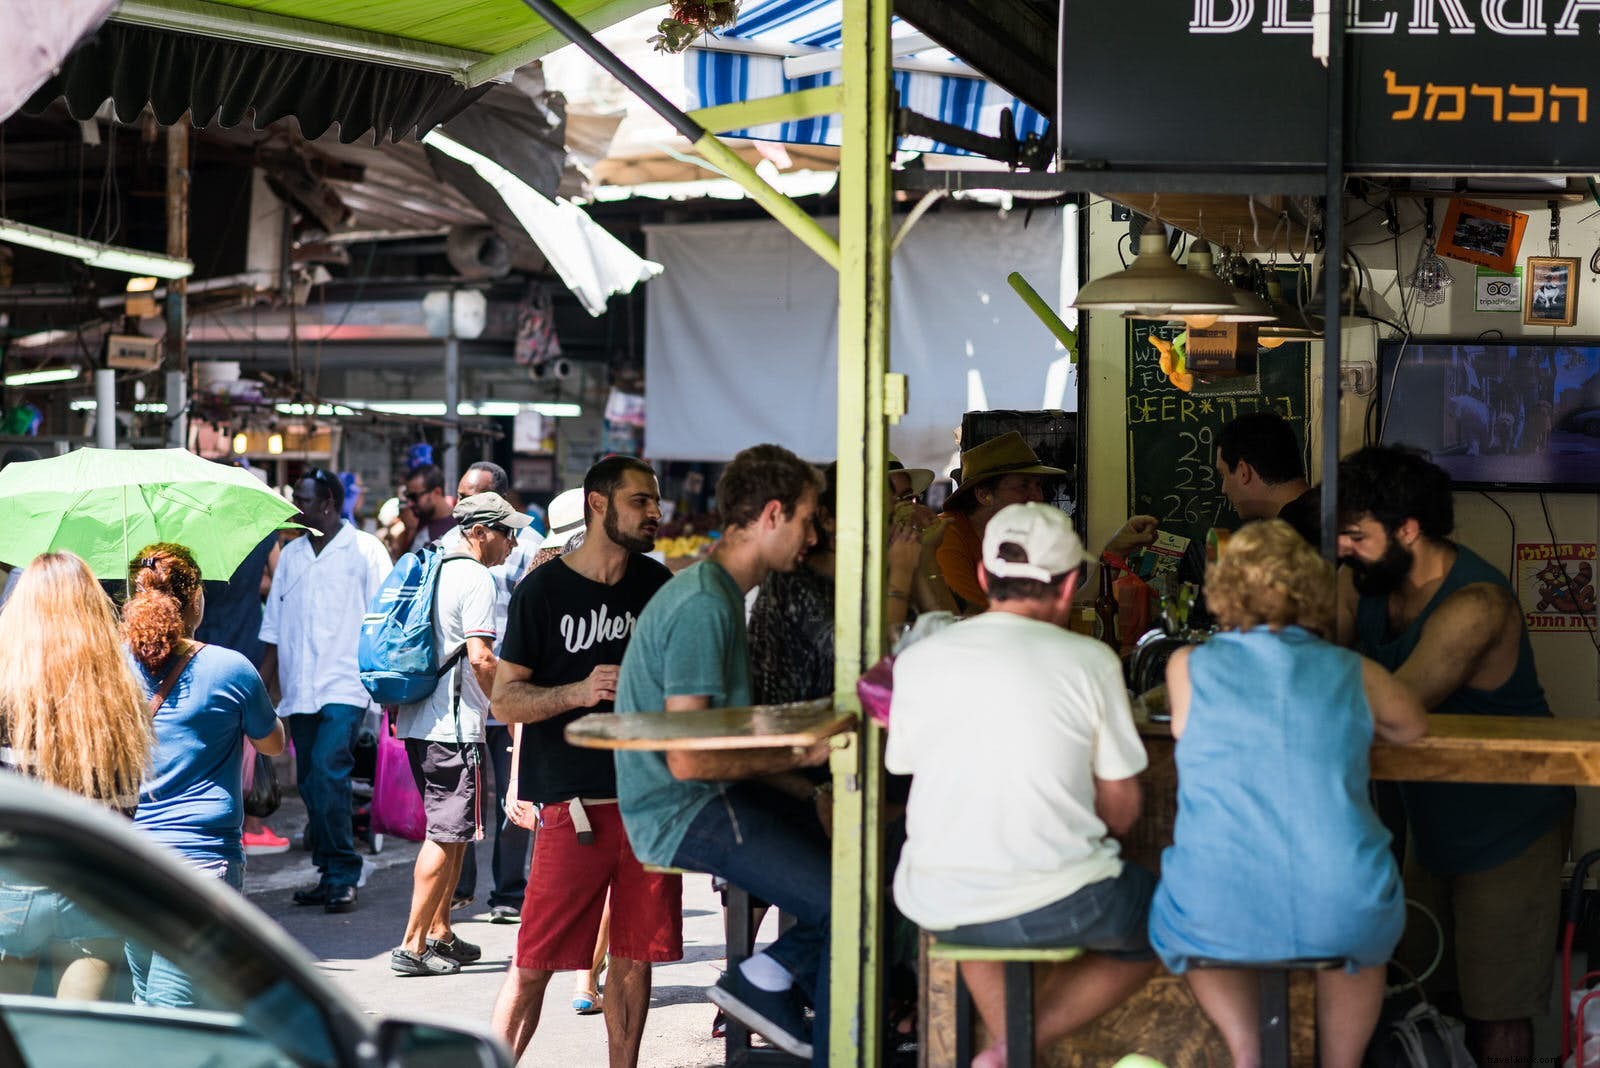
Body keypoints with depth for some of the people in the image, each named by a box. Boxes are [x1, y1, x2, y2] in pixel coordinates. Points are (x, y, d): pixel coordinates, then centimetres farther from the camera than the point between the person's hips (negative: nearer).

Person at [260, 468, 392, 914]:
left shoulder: (364, 550, 1)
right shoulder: (290, 555, 16)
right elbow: (274, 630, 18)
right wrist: (261, 688, 12)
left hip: (344, 685, -6)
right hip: (299, 689, 6)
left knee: (328, 770, -18)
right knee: (311, 782, 7)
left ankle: (343, 876, -11)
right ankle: (330, 875, 16)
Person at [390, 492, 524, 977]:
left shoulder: (432, 570, 16)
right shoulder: (476, 578, -11)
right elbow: (481, 657, -18)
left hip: (416, 722, 9)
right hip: (455, 726, -9)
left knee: (451, 832, 18)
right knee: (447, 835, -5)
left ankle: (440, 934, 25)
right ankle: (411, 945, -4)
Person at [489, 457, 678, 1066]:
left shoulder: (659, 584, 10)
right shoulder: (543, 591, -3)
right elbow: (505, 698, -5)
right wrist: (579, 691, -20)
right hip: (574, 803, -4)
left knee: (635, 955, 8)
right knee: (535, 961, -3)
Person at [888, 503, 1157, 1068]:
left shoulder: (918, 659, -1)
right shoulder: (1090, 661, -7)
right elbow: (1122, 809, -3)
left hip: (936, 906, 4)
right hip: (1055, 905, -4)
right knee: (1153, 931, 24)